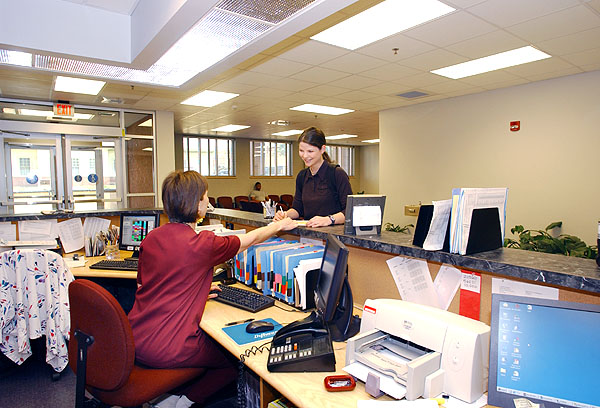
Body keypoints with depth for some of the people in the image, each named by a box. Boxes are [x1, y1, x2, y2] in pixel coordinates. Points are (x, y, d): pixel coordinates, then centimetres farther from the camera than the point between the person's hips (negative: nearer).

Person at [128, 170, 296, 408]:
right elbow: (250, 240, -2)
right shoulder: (202, 244, -18)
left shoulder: (151, 238, 1)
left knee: (212, 343, 25)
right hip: (166, 351, -7)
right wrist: (280, 225, 16)